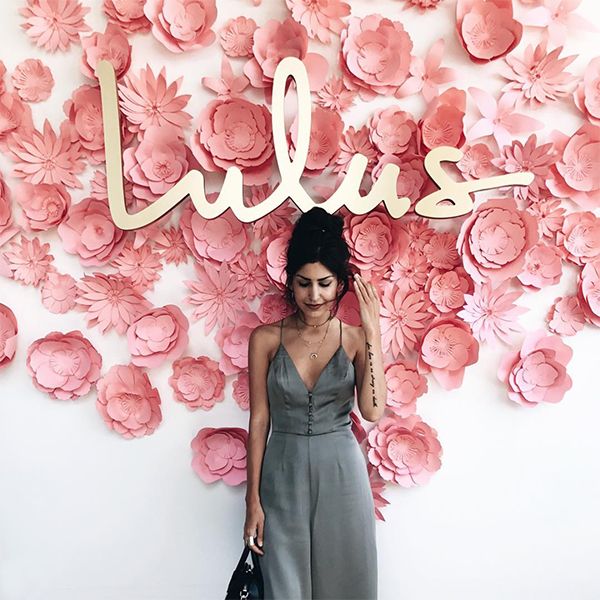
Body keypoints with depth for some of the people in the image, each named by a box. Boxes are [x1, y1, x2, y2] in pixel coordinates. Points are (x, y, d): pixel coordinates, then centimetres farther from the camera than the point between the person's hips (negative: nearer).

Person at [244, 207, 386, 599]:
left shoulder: (355, 339, -3)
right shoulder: (266, 339, -4)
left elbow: (374, 411, -16)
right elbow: (259, 420, -2)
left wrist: (372, 333, -19)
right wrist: (253, 500, -2)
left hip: (342, 474, 1)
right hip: (284, 476, 0)